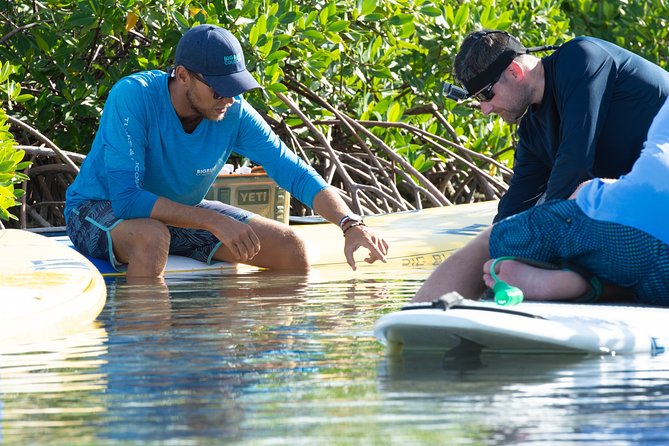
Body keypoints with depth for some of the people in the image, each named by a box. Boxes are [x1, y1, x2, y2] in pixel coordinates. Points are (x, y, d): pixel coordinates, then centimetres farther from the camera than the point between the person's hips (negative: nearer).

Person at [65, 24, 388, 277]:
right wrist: (214, 222, -39)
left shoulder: (234, 114, -15)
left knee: (290, 248, -7)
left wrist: (351, 225, -29)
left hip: (180, 212, 5)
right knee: (151, 236, -41)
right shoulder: (133, 96, -29)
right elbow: (126, 198, -35)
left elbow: (296, 174, -12)